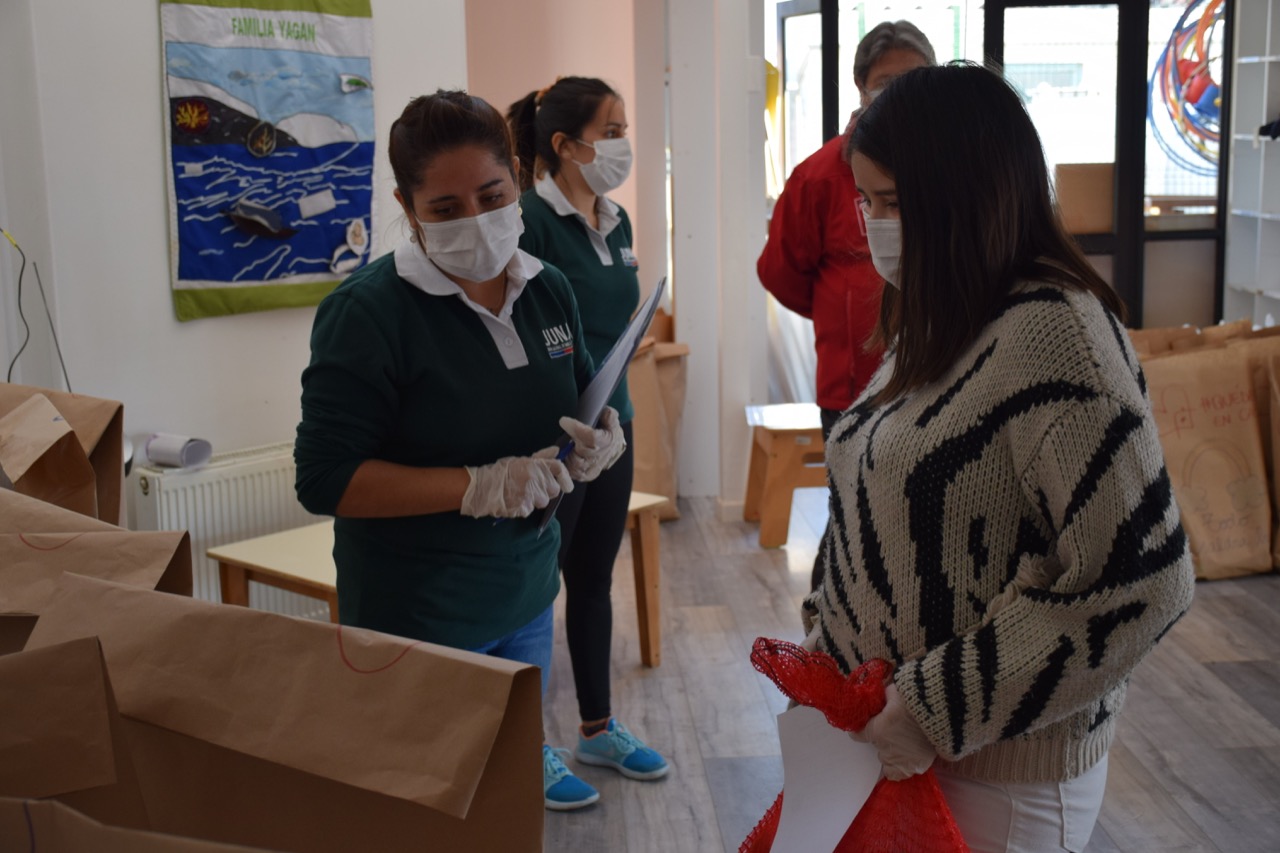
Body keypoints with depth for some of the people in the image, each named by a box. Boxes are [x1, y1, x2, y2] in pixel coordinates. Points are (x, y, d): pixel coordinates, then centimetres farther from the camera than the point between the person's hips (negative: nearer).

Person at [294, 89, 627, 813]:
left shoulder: (549, 292, 2)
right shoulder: (369, 311, -17)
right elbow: (325, 480, -19)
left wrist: (602, 442, -10)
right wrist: (478, 487, -26)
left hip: (527, 594, 6)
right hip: (419, 615, -6)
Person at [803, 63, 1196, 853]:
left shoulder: (1053, 329, -20)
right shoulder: (934, 322, 7)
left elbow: (1139, 583, -24)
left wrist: (939, 713, -20)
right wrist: (827, 636, 3)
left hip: (1002, 772, -7)